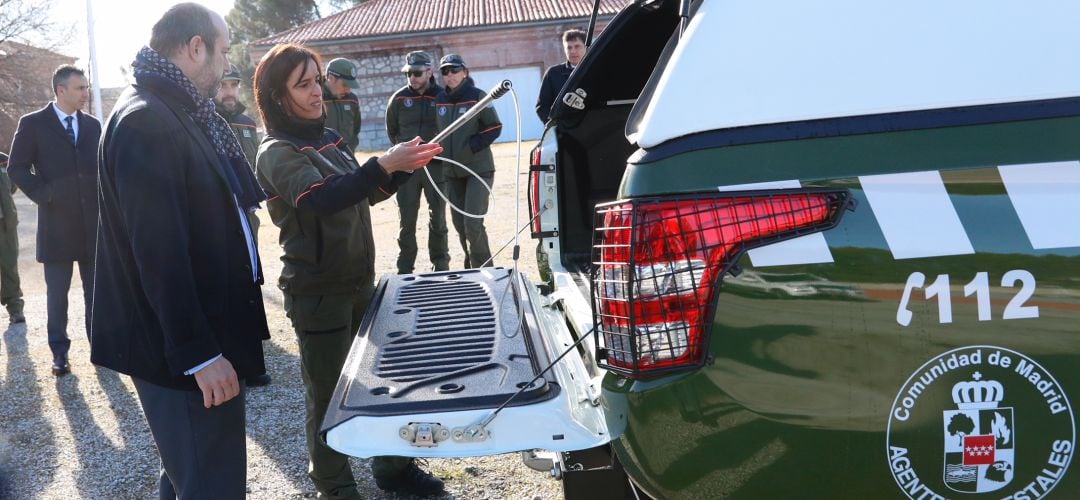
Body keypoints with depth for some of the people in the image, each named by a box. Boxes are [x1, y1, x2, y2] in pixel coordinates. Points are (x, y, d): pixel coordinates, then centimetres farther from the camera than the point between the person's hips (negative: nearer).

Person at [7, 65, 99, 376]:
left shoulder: (92, 125, 10)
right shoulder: (33, 124, -2)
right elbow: (16, 168, -3)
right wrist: (44, 195, -11)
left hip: (94, 222, 3)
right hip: (57, 222, -3)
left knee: (95, 289, 9)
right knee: (57, 292, 6)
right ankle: (59, 351, 15)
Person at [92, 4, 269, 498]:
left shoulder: (174, 112, 12)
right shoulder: (146, 121, -20)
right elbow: (158, 249, -25)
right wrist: (200, 352, -24)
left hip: (199, 332, 10)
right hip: (179, 346, -10)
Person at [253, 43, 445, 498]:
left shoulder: (329, 137, 8)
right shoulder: (277, 152, -15)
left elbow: (363, 194, 16)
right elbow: (320, 199, -32)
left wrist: (403, 166, 0)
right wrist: (383, 164, -38)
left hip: (359, 282, 8)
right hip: (317, 292, -8)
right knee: (329, 393, 5)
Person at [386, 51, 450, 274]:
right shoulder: (398, 99, 2)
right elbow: (391, 130, 14)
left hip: (436, 166, -1)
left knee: (438, 220, 8)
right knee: (407, 221, 4)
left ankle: (441, 268, 19)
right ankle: (405, 270, 12)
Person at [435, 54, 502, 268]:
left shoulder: (477, 96, -8)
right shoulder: (439, 100, 8)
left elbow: (495, 127, -8)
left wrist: (472, 146, -17)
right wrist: (443, 153, 6)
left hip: (478, 169, -6)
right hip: (452, 171, 6)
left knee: (472, 223, -14)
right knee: (459, 223, 10)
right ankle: (472, 267, 26)